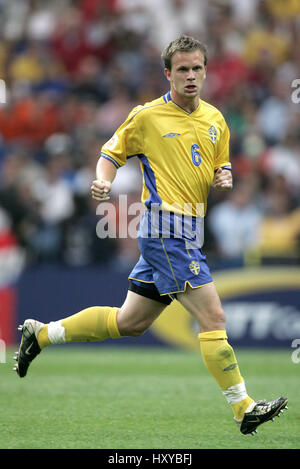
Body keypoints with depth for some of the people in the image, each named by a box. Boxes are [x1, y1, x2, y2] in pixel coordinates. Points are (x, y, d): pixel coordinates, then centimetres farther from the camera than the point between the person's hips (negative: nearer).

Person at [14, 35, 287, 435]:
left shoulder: (215, 120, 12)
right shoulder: (147, 116, -4)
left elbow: (221, 164, 23)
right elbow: (112, 153, 6)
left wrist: (224, 177, 0)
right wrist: (104, 181, -14)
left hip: (190, 232, 8)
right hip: (166, 226, -8)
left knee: (130, 322, 15)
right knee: (213, 318, -13)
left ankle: (41, 334, 28)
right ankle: (243, 409, -9)